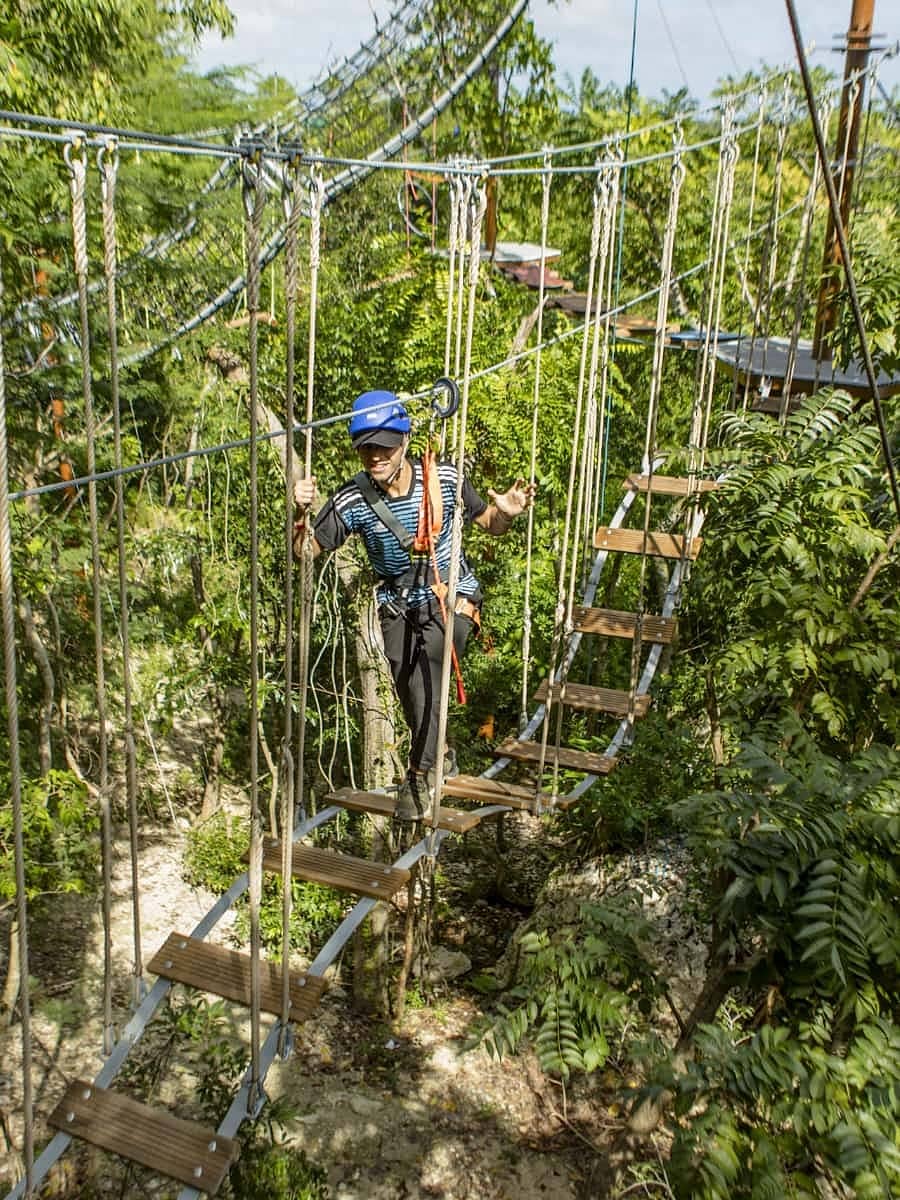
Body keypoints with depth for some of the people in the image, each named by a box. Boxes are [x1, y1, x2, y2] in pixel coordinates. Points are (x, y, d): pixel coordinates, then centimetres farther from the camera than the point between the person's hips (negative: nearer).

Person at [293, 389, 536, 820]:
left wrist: (505, 513, -26)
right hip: (398, 604, 3)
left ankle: (419, 776, -3)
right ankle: (440, 756, 38)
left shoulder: (443, 479, -17)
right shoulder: (352, 499, -18)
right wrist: (303, 514, -34)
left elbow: (488, 523, -2)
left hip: (450, 596, -2)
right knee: (410, 693, 9)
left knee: (426, 679, -21)